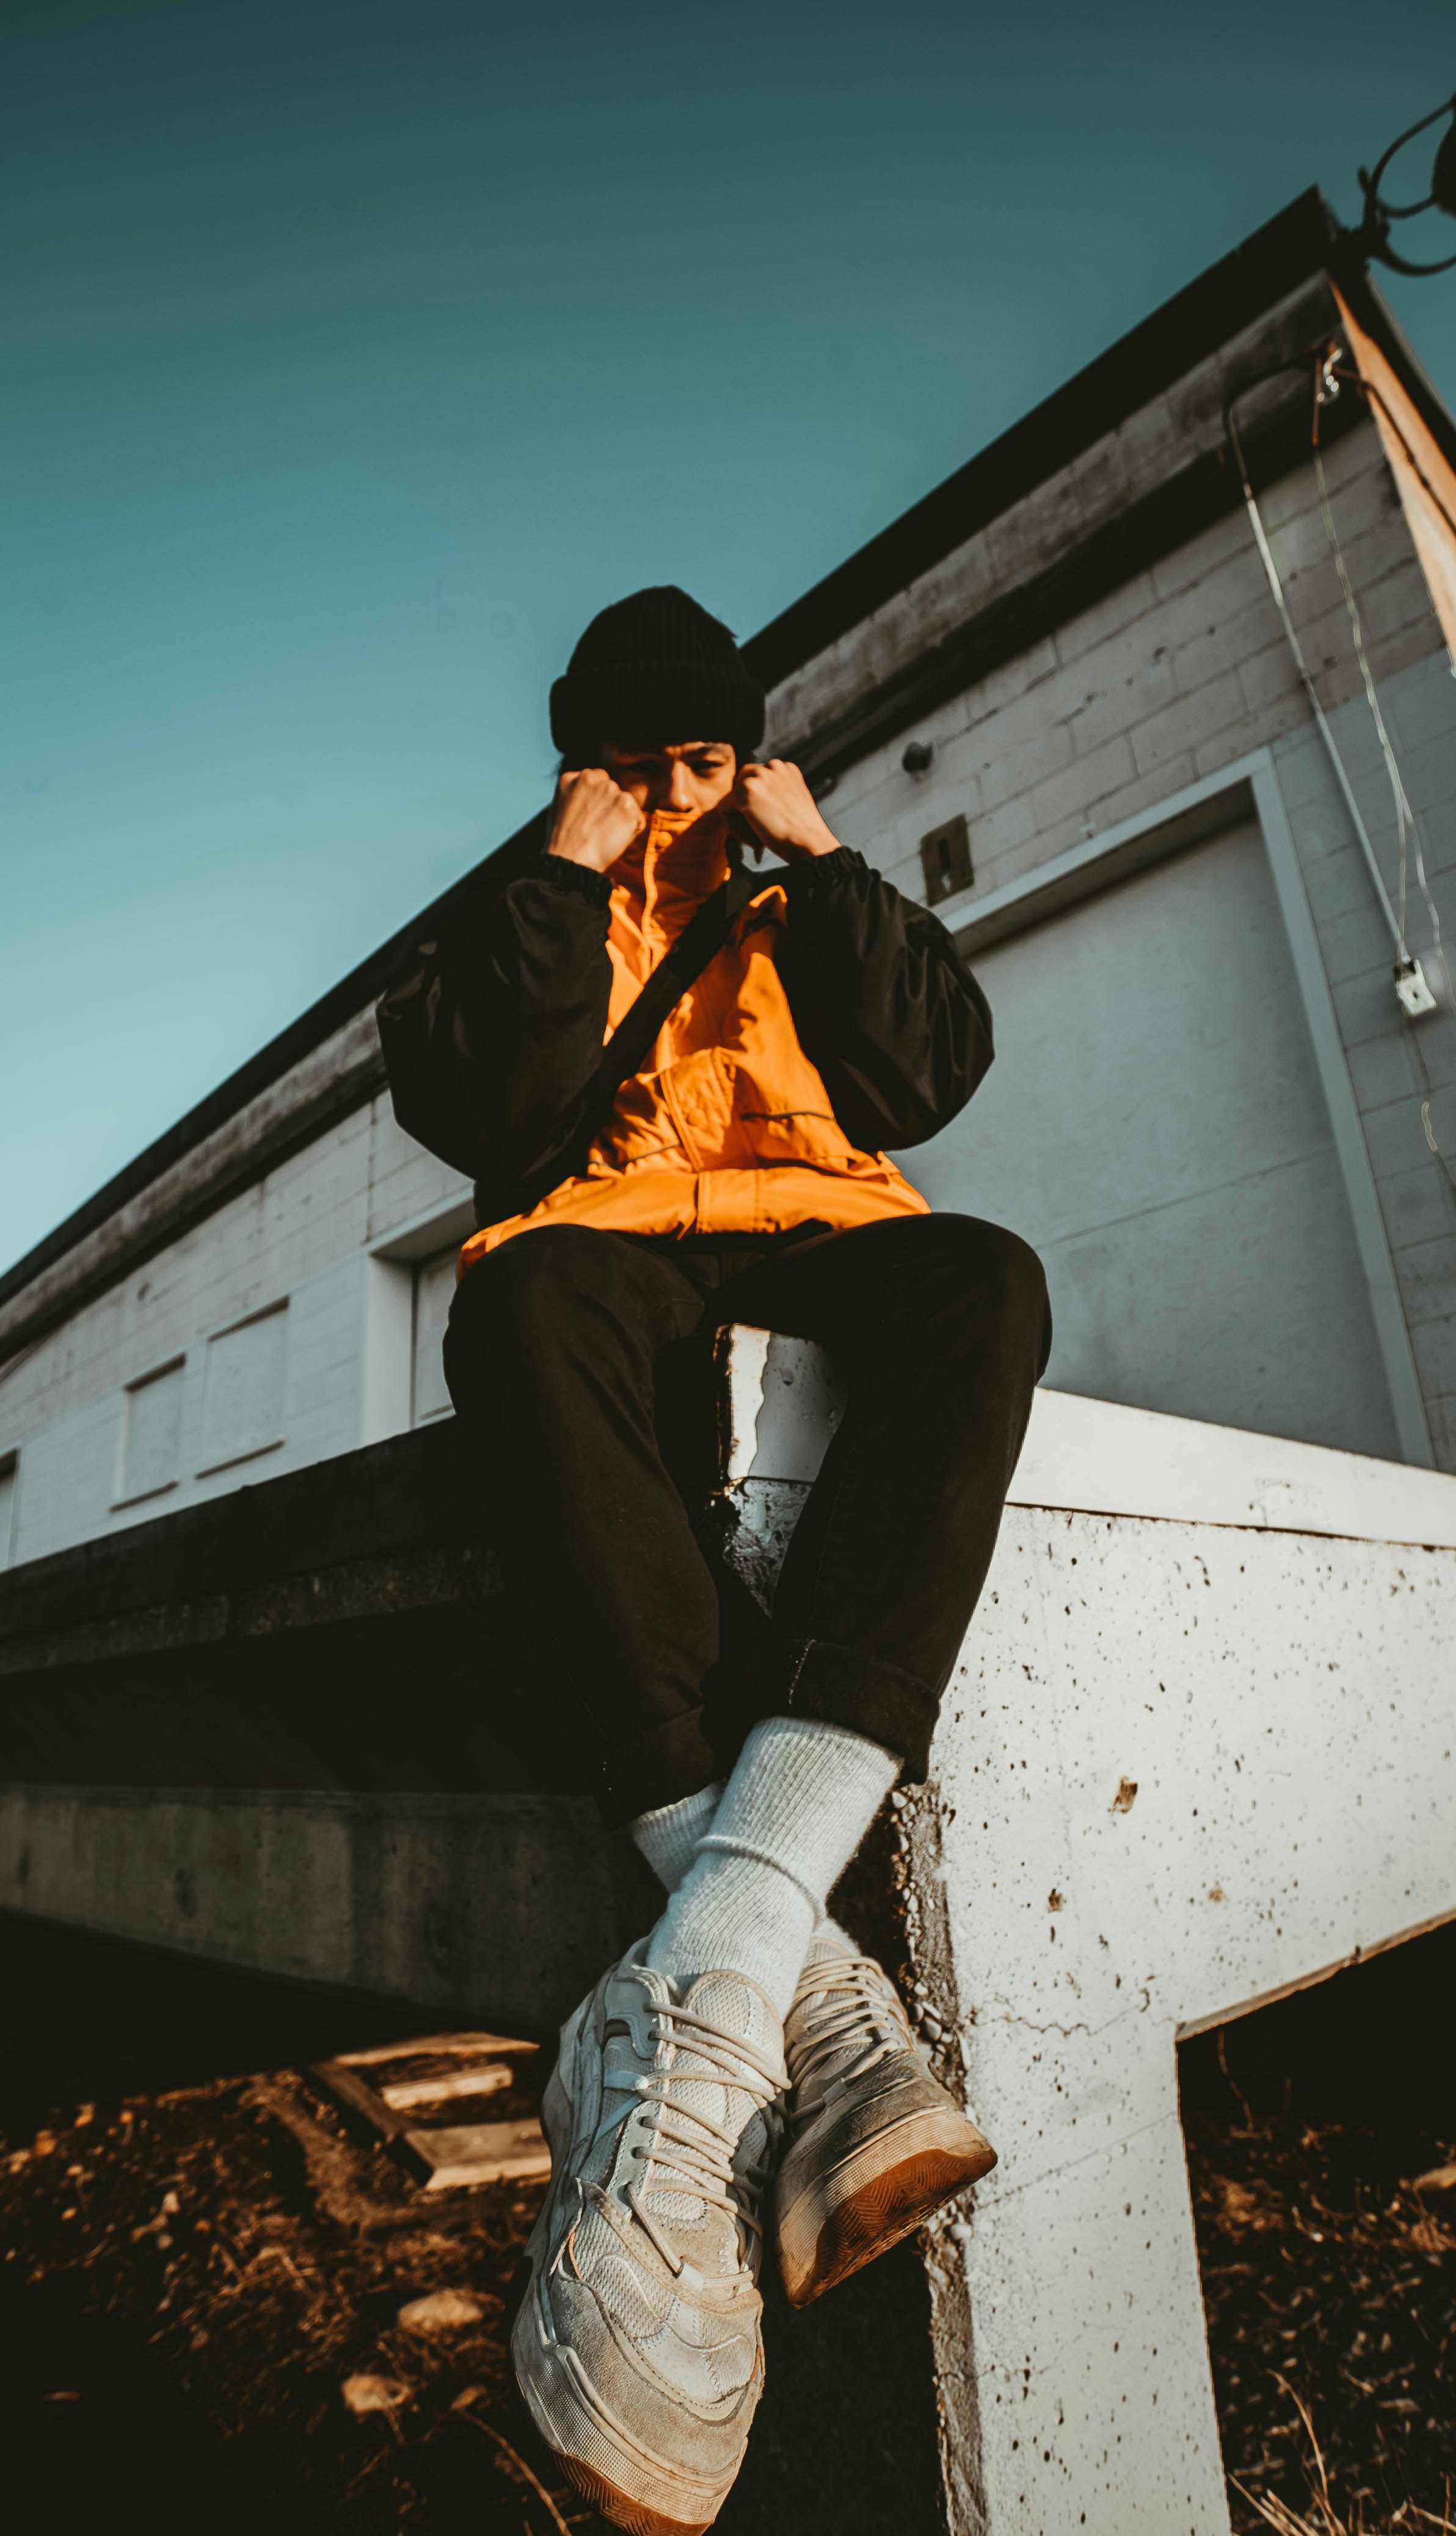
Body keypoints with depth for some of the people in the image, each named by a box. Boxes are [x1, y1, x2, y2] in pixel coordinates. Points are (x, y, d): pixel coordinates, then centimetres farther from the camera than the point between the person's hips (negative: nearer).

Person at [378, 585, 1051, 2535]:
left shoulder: (801, 925, 31)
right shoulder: (529, 934, 27)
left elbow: (933, 1070, 10)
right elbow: (483, 1111, 3)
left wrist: (818, 860, 10)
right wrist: (566, 883, 5)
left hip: (814, 1234, 2)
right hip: (607, 1234, -1)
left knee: (987, 1277, -34)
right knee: (522, 1301, -37)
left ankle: (700, 2003, -46)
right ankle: (817, 2010, -44)